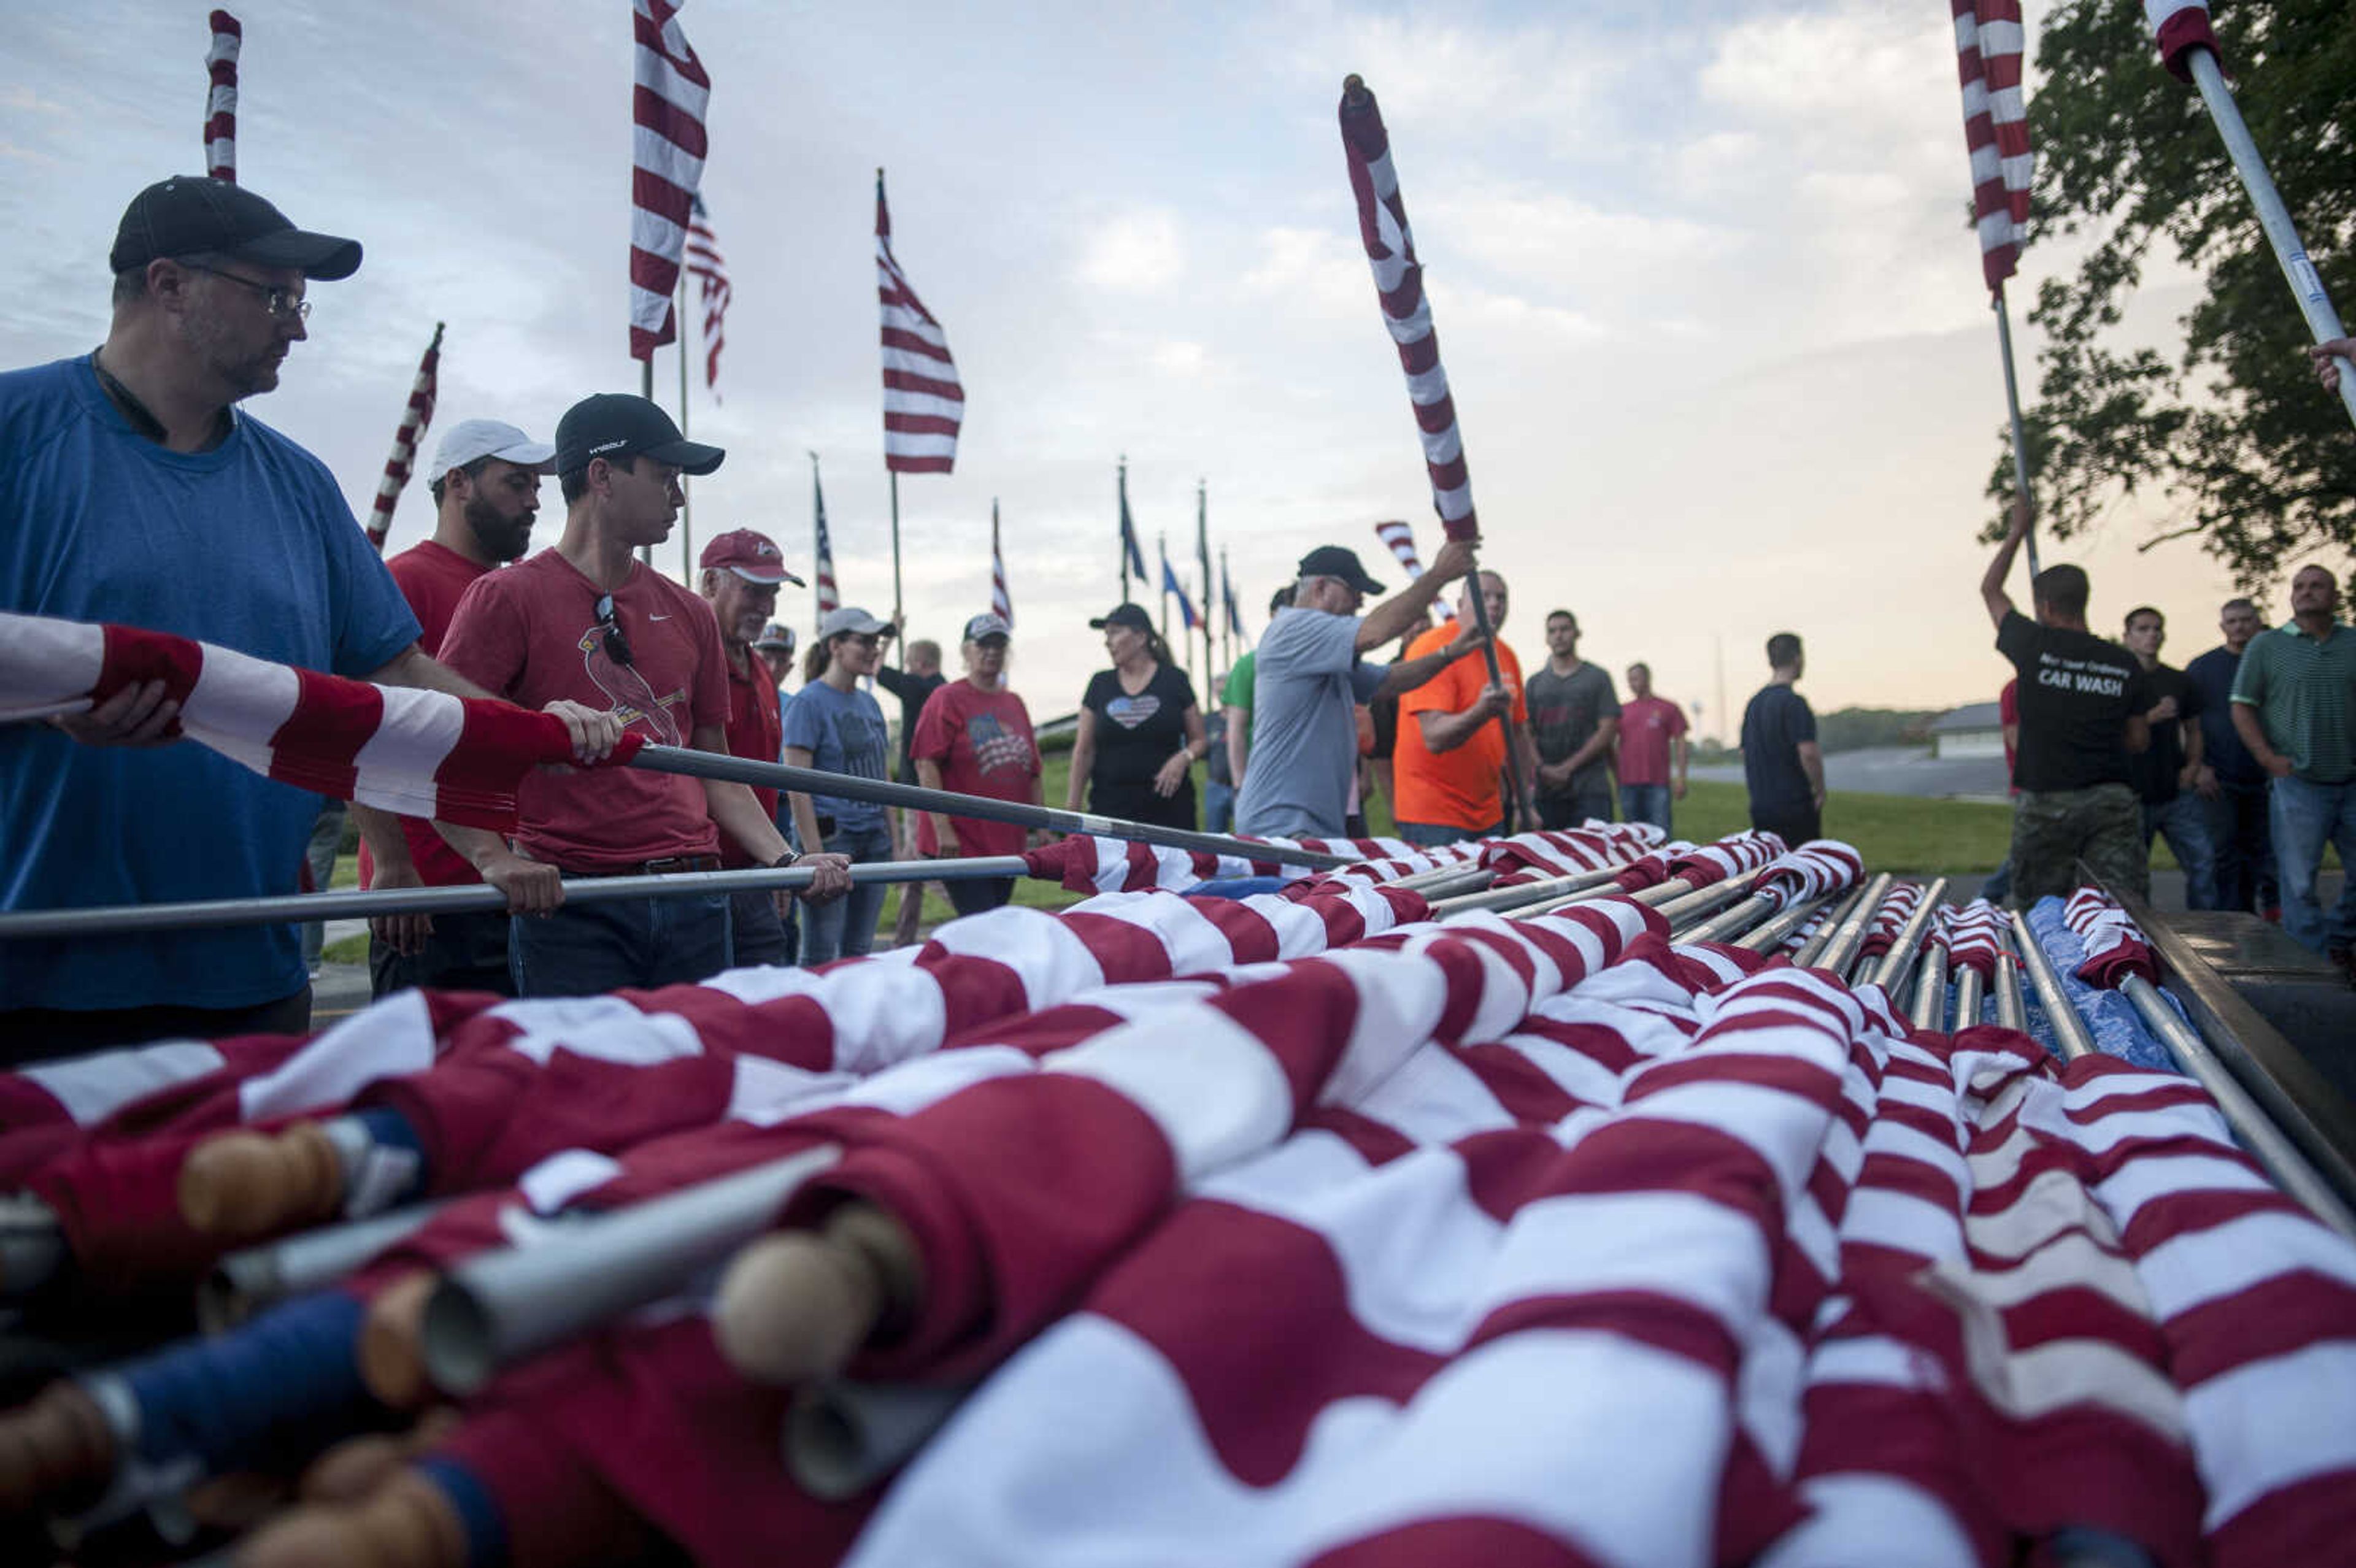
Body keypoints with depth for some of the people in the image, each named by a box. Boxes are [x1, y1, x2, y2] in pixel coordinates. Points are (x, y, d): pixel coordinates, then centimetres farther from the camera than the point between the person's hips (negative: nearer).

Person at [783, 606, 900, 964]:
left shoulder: (869, 703, 13)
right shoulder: (809, 702, -8)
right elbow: (797, 787, -13)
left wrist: (892, 840, 13)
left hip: (873, 840, 7)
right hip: (830, 836, -7)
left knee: (860, 950, 11)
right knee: (820, 955, -3)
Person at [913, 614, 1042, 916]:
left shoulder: (1014, 703, 14)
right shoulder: (947, 699, -4)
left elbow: (1032, 771, 18)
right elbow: (926, 766, -11)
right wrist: (943, 830, -18)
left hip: (1007, 843, 6)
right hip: (961, 845, -6)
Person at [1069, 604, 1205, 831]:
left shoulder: (1174, 680, 5)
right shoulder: (1100, 684, 10)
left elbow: (1200, 740, 9)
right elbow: (1083, 751, 9)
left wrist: (1184, 758, -12)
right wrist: (1071, 806, 3)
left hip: (1168, 805, -1)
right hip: (1110, 804, 1)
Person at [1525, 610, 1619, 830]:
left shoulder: (1597, 678, 8)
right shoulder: (1536, 682, 16)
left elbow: (1608, 731, 0)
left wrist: (1569, 767, -8)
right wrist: (1543, 768, -9)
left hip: (1590, 789, -2)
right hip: (1546, 787, 2)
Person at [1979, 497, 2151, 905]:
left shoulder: (2035, 646, -5)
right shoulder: (2124, 664, 4)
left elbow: (1990, 588, 13)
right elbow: (2139, 740, 12)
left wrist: (2018, 531, 25)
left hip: (2045, 803, -3)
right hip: (2113, 802, 3)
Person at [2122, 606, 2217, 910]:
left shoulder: (2179, 681, 13)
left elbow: (2193, 729, 22)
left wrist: (2193, 765, 6)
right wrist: (2151, 717, -20)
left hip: (2178, 794, 4)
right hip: (2134, 795, -4)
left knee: (2203, 860, -4)